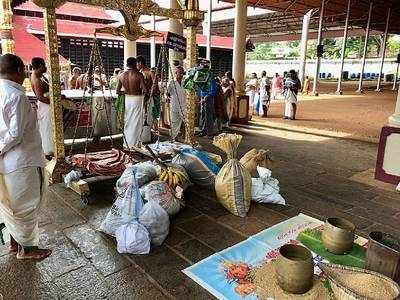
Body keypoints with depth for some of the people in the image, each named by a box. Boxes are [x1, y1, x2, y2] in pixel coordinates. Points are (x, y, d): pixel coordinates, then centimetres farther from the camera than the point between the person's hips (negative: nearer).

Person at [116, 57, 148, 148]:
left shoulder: (121, 75, 2)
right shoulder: (139, 74, -11)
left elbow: (118, 91, 4)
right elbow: (145, 90, -16)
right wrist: (143, 92, 5)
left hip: (127, 99, 5)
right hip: (137, 99, -5)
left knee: (127, 122, 15)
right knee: (137, 122, 3)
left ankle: (126, 144, 21)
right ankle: (134, 144, 6)